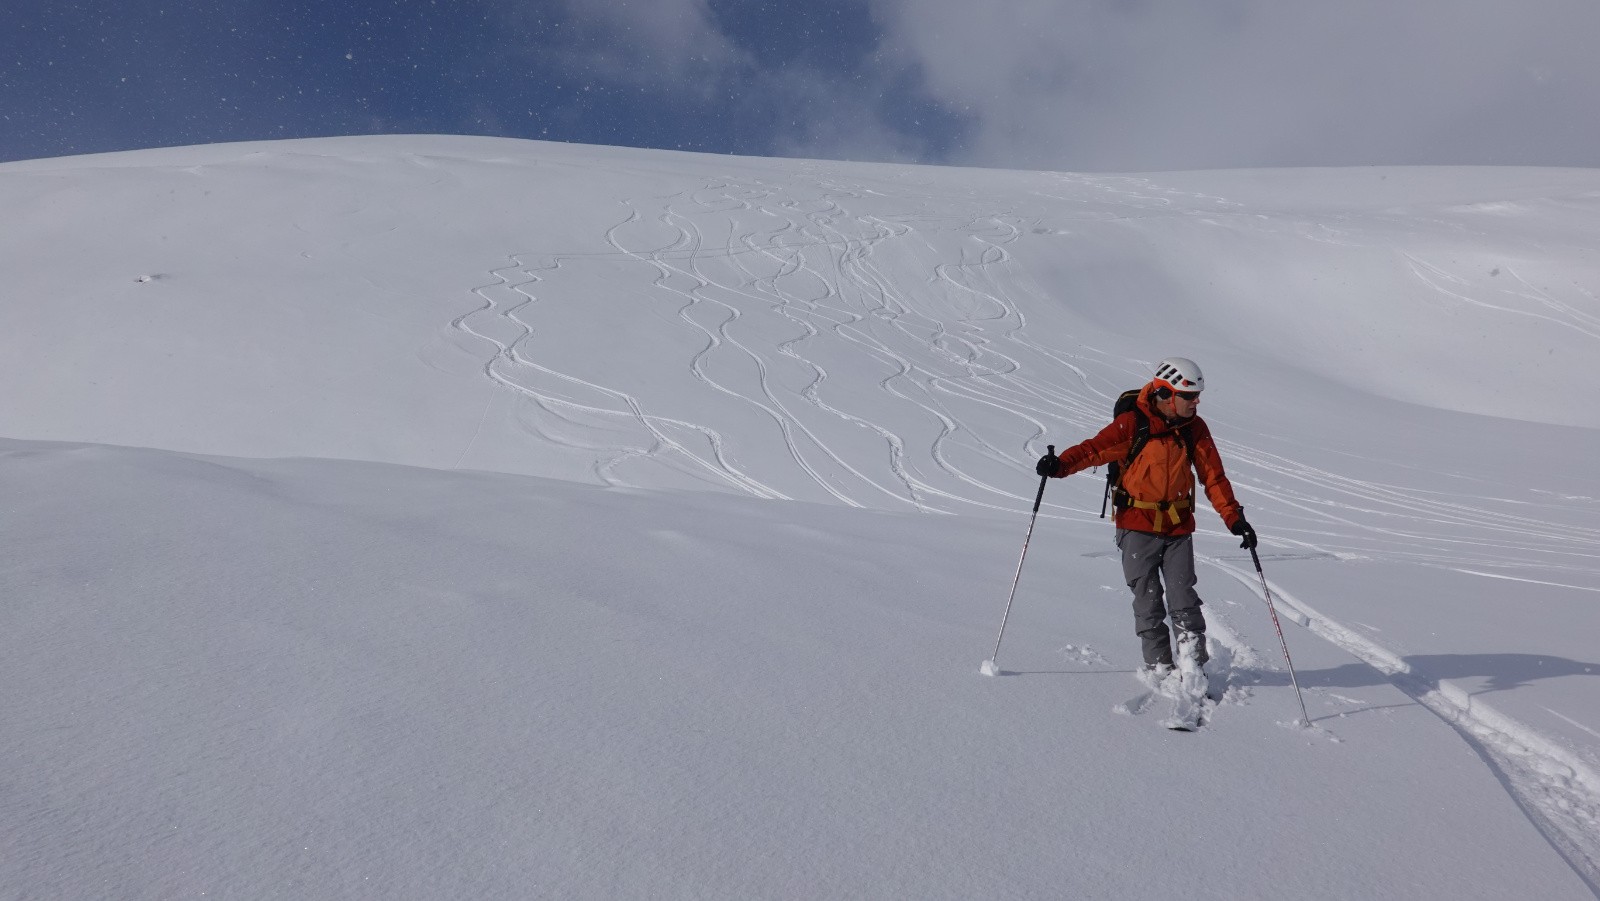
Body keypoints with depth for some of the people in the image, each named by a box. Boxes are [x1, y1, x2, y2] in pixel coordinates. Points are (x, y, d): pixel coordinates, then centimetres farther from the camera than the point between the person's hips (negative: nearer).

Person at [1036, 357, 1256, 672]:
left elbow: (1213, 476, 6)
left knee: (1183, 596, -3)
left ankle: (1194, 665, 9)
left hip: (1179, 527, 3)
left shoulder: (1195, 429, 2)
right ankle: (1159, 666, 13)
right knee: (1147, 600, 2)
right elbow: (1095, 448, -16)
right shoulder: (1133, 423, -11)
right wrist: (1061, 464, -34)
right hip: (1138, 527, -2)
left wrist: (1234, 517, 0)